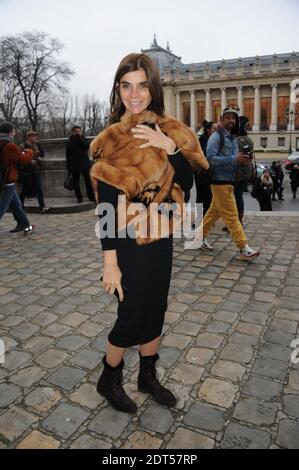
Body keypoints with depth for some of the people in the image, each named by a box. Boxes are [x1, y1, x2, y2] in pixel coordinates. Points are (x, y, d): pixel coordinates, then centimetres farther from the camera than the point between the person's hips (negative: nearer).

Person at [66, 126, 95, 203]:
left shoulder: (84, 139, 8)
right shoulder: (70, 141, 7)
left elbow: (87, 146, -14)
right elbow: (68, 155, 8)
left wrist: (80, 138, -15)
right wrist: (68, 167, 5)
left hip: (84, 164, -1)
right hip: (74, 165, 1)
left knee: (88, 181, -2)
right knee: (75, 182, 3)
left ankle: (91, 196, 7)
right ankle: (79, 197, 13)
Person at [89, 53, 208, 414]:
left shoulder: (167, 131, 3)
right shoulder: (112, 138, -12)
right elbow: (105, 205, -15)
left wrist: (169, 146, -19)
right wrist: (110, 262, -17)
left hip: (161, 239, 6)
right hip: (129, 242, -5)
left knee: (155, 310, 15)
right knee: (132, 314, 4)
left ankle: (148, 376, 37)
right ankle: (108, 380, 30)